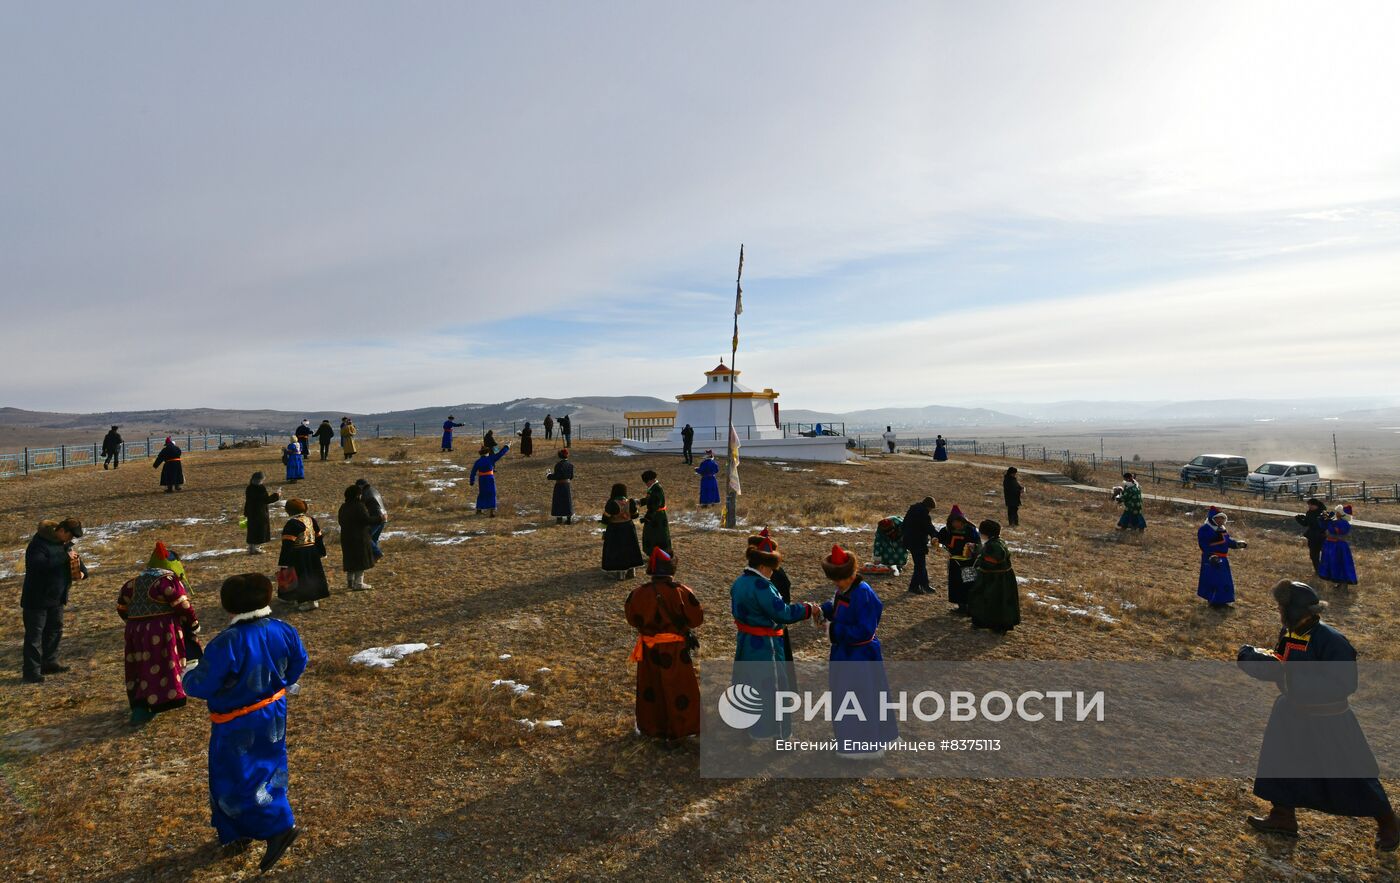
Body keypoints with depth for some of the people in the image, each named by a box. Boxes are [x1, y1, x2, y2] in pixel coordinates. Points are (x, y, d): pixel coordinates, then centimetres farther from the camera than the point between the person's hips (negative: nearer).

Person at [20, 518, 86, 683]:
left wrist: (82, 572, -1)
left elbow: (75, 558, 19)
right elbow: (38, 565, -36)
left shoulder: (64, 544, 6)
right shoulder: (39, 544, -21)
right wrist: (64, 557, -33)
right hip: (37, 598, -9)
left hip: (56, 597, 9)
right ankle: (31, 671, 3)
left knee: (55, 629, 16)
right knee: (34, 634, -3)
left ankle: (49, 663, 29)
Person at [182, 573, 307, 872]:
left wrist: (188, 679, 3)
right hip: (273, 715, 7)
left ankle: (277, 827, -1)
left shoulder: (227, 643, -28)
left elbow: (203, 685, -20)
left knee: (235, 781, 6)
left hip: (237, 727, -6)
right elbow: (298, 663, 6)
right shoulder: (283, 631, -8)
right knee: (268, 771, 21)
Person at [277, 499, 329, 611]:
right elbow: (319, 538, 12)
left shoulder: (291, 524, -16)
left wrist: (282, 564, -17)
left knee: (301, 578, 3)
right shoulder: (311, 520, 5)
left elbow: (287, 545, -19)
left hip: (298, 556, -7)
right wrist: (321, 553, 22)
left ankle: (308, 601, 3)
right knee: (312, 576, 15)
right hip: (313, 554, 7)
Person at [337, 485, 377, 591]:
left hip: (346, 537, 8)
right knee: (360, 560, 0)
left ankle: (349, 582, 25)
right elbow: (367, 520, -22)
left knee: (350, 559, 18)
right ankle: (358, 583, 0)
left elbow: (340, 521, 15)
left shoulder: (343, 507, 7)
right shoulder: (359, 506, -17)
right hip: (359, 537, -8)